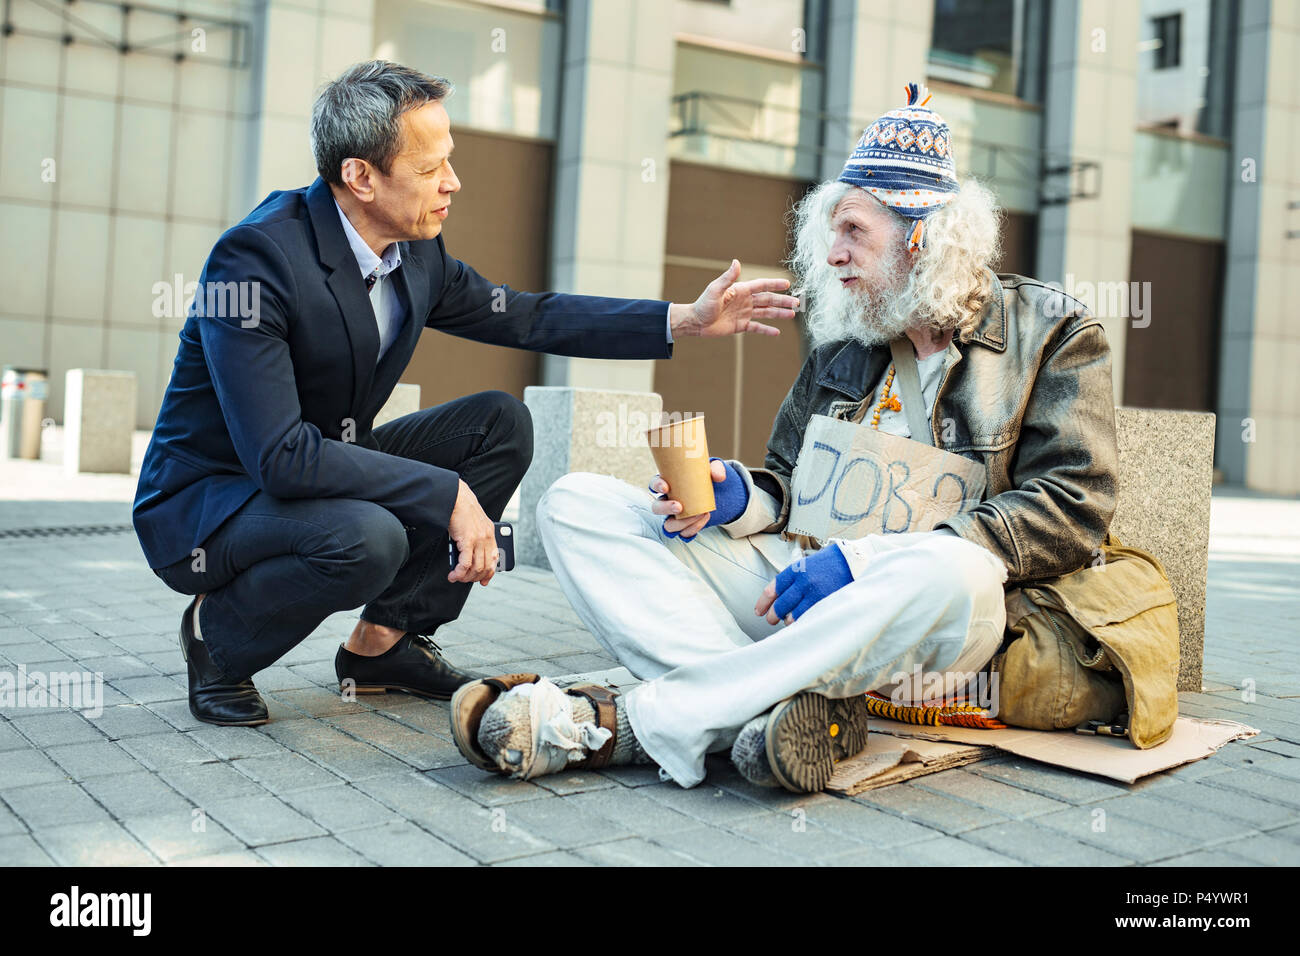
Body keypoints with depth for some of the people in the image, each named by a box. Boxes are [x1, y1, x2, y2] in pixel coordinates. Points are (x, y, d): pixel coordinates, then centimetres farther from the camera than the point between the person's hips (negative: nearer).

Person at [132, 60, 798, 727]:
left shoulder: (417, 252, -4)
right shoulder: (255, 258, -27)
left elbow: (525, 316, 9)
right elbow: (280, 456, -33)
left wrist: (687, 320, 3)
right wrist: (447, 496, -31)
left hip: (326, 471, 8)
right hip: (205, 501, -8)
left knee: (501, 424, -3)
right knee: (368, 538, -36)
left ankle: (384, 640, 3)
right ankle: (216, 630, -4)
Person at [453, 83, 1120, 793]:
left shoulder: (1055, 334, 3)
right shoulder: (843, 343, 17)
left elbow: (1071, 510, -9)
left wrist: (863, 560, -18)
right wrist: (737, 496, -4)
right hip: (801, 584, 5)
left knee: (956, 572, -42)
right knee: (575, 505, -8)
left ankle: (634, 722, -31)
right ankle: (770, 705, -29)